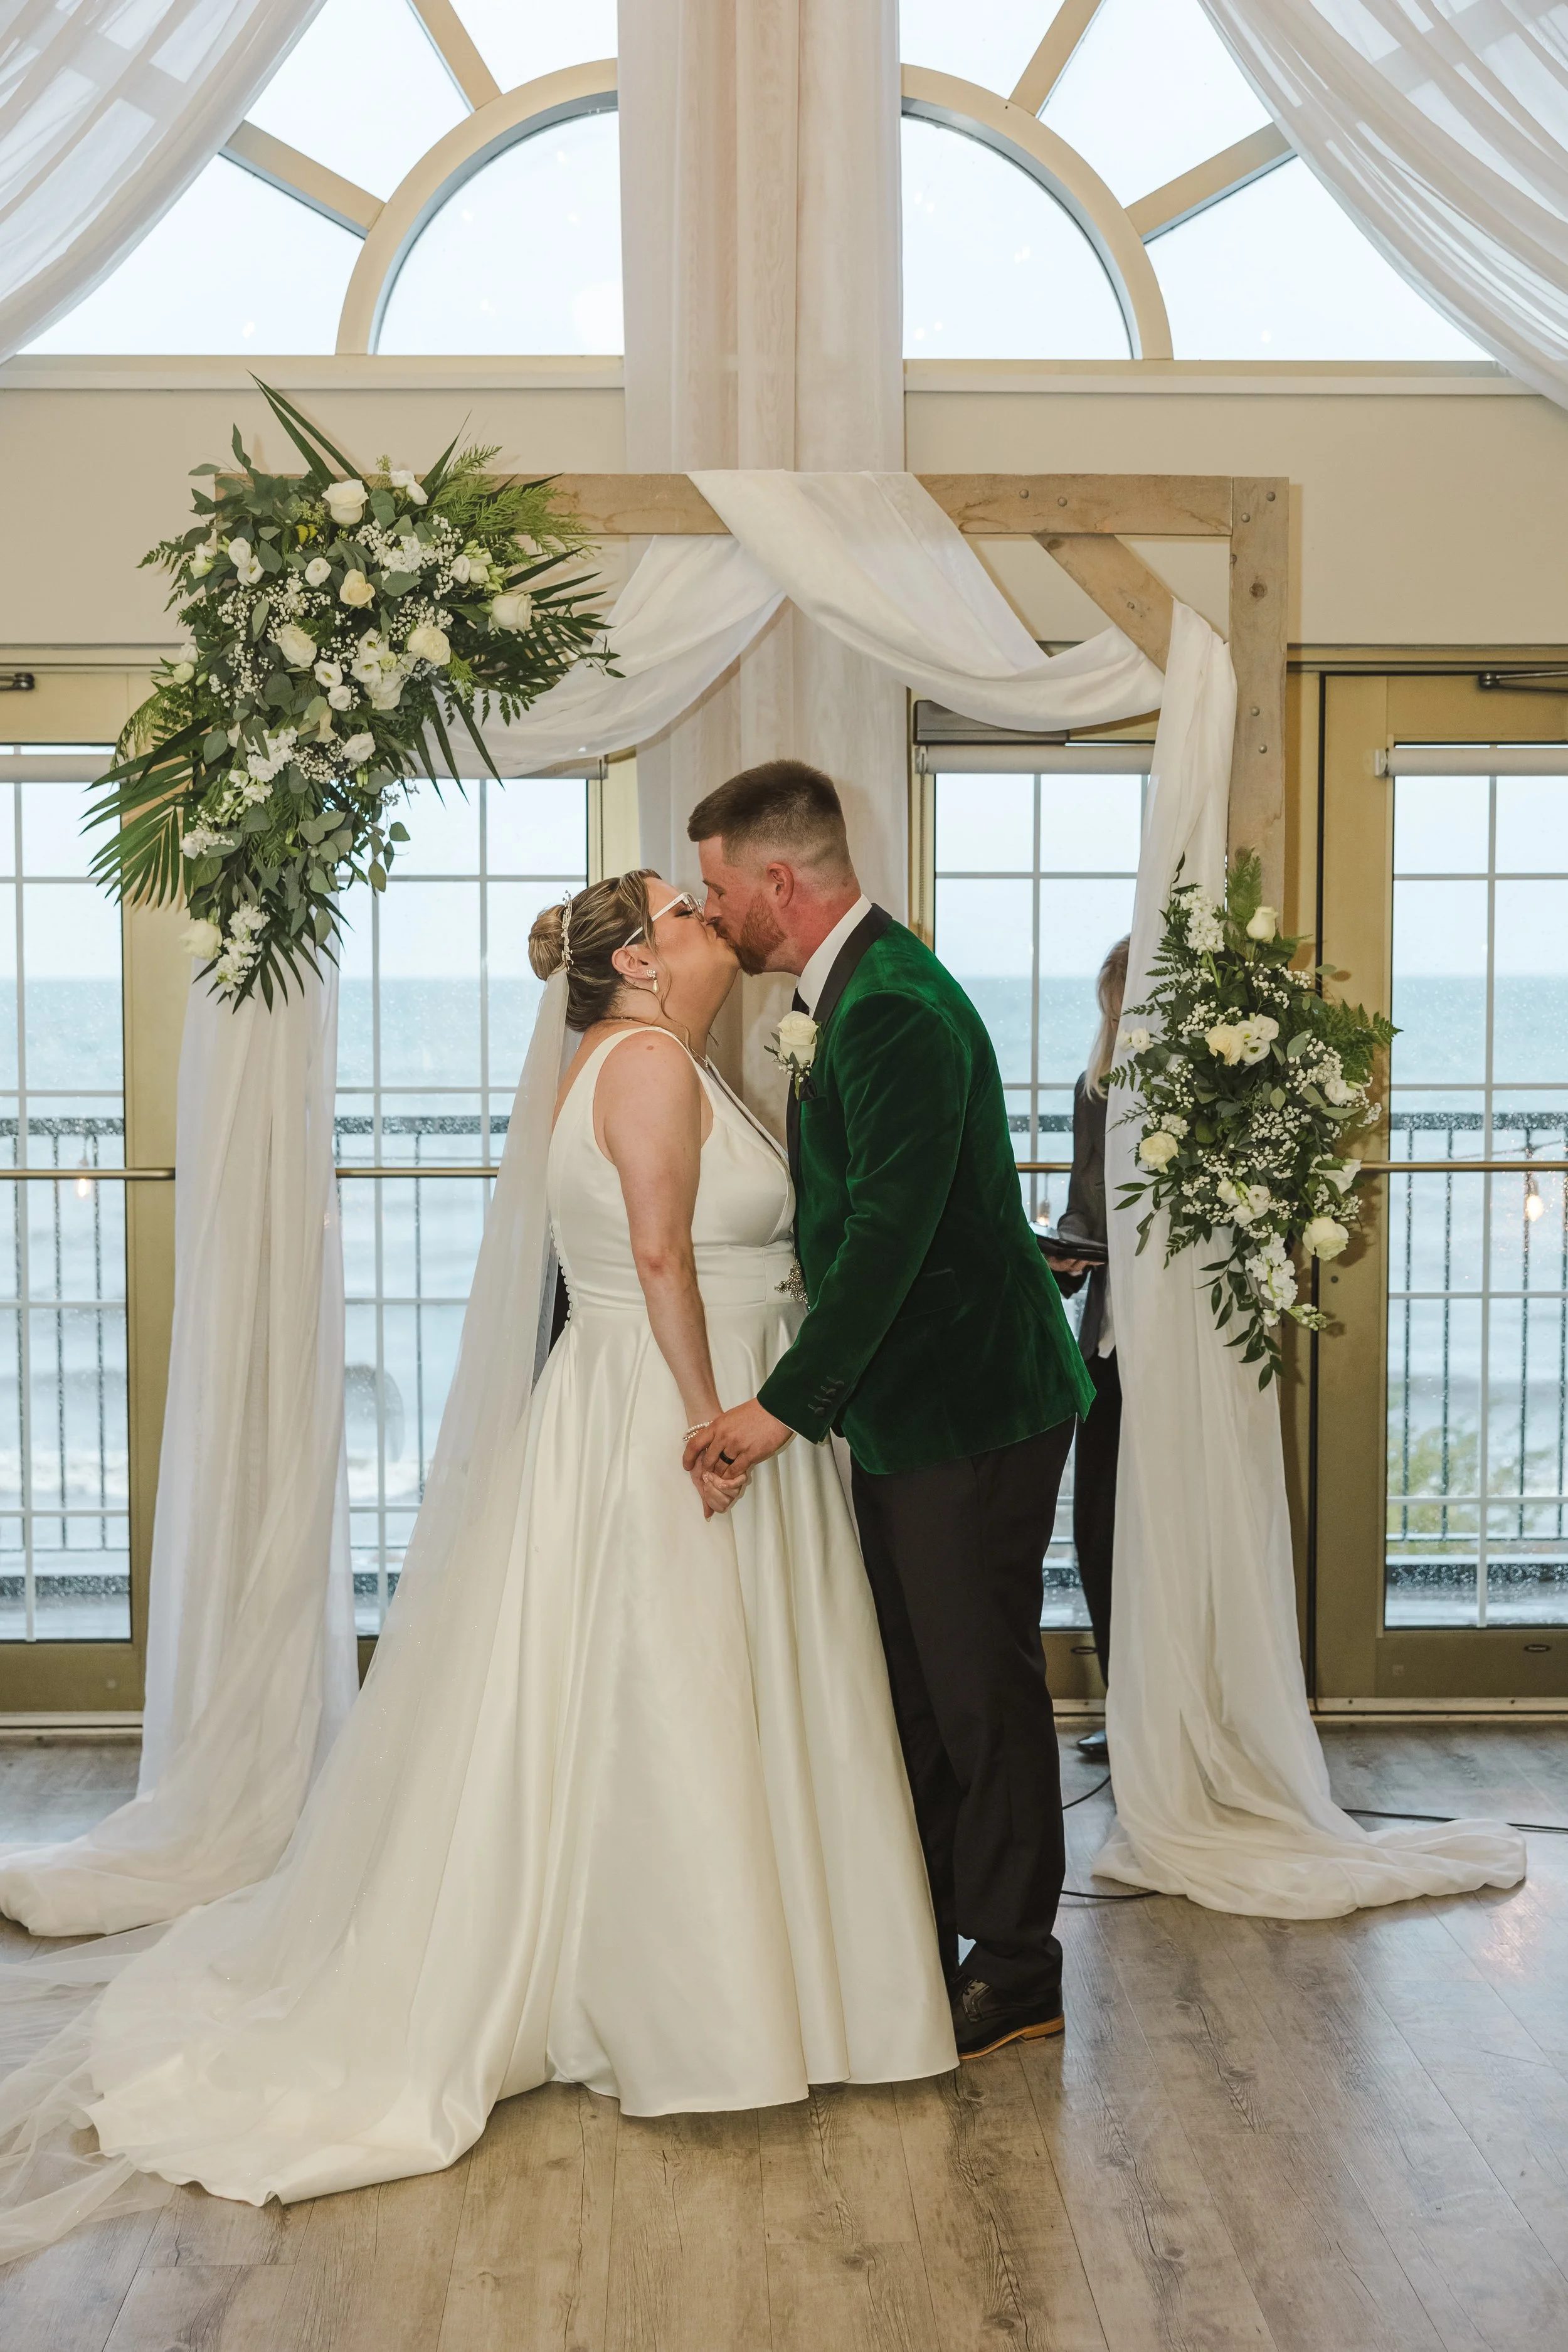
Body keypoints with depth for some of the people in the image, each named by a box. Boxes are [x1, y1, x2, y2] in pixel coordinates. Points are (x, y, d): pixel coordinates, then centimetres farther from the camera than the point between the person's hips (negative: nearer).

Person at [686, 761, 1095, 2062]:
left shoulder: (895, 1007, -21)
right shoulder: (845, 993, 11)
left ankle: (1016, 1969, 17)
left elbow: (891, 1230, -27)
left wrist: (787, 1404, -24)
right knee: (910, 1684, 17)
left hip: (970, 1412, -10)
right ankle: (920, 1942, 31)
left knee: (981, 1688, 2)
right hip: (908, 1411, 10)